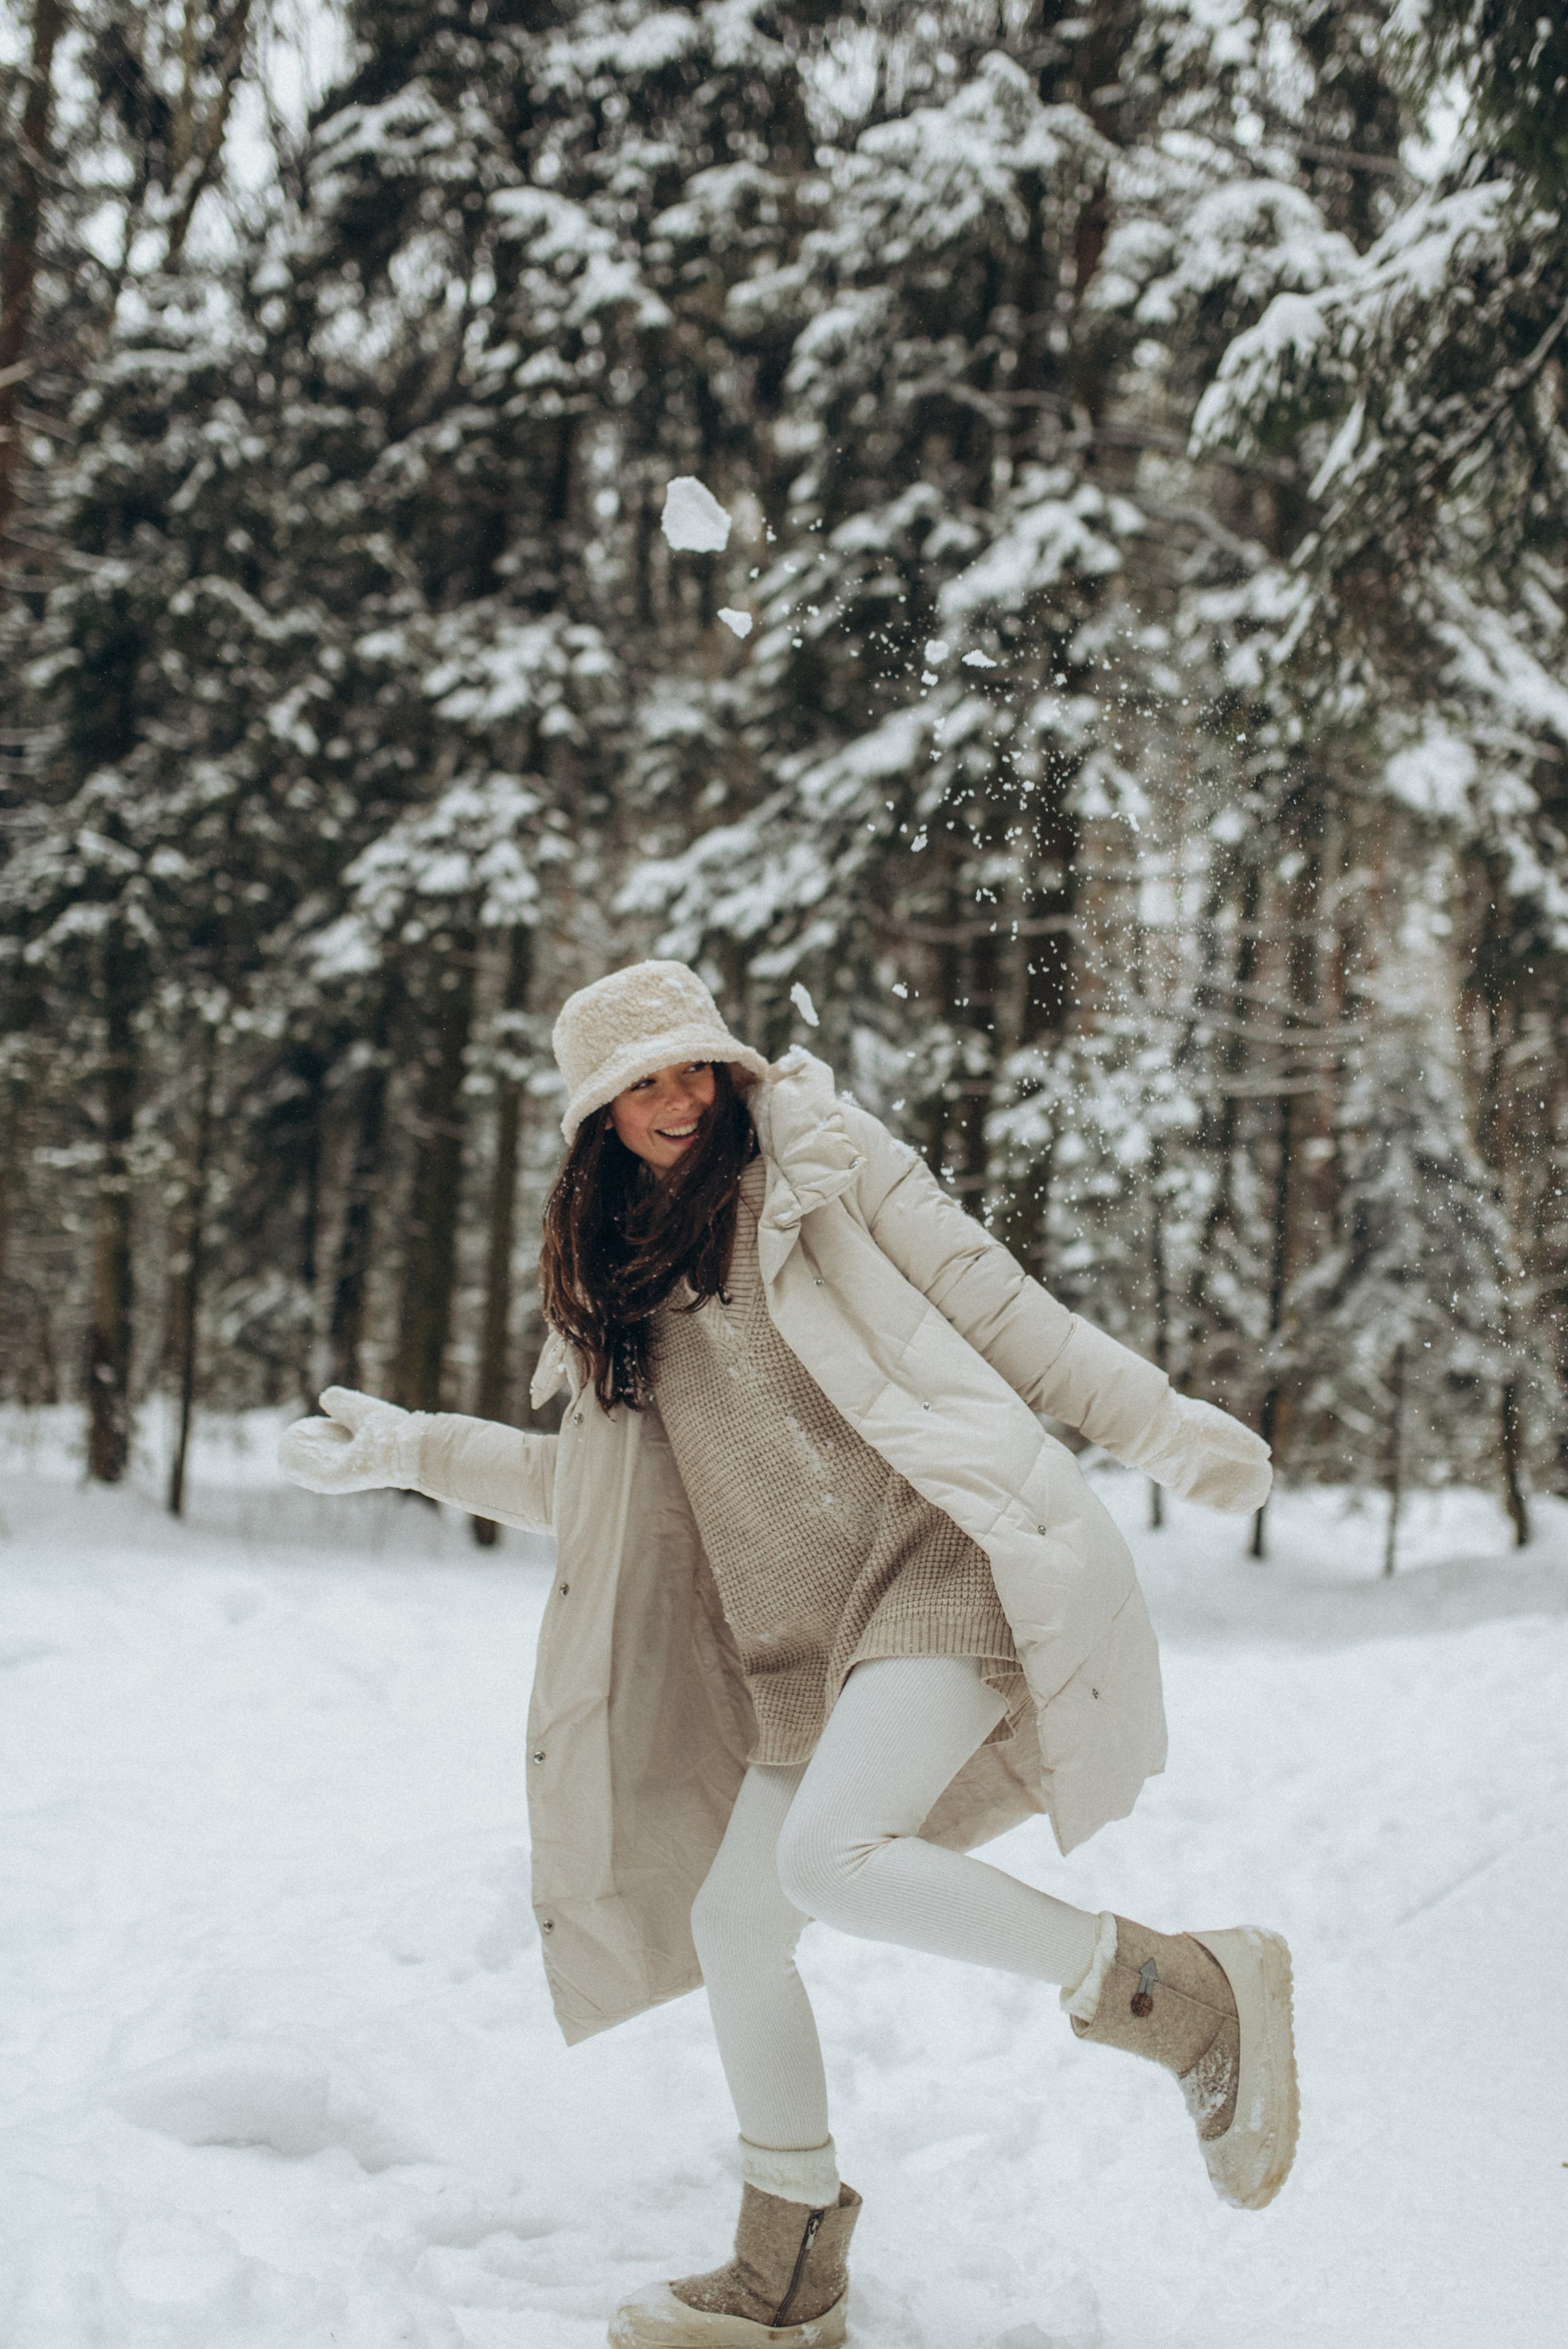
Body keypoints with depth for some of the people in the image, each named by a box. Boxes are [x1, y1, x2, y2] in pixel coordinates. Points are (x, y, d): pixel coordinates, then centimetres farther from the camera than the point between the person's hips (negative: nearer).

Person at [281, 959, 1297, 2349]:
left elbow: (996, 1303, 1)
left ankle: (1196, 2000, -12)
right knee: (731, 1925, 7)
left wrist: (1164, 1428, -4)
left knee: (831, 1856, -26)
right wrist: (412, 1449, 17)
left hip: (946, 1560, -7)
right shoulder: (619, 1272, 19)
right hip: (814, 1645, 7)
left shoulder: (816, 1151, 3)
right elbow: (591, 1484, 24)